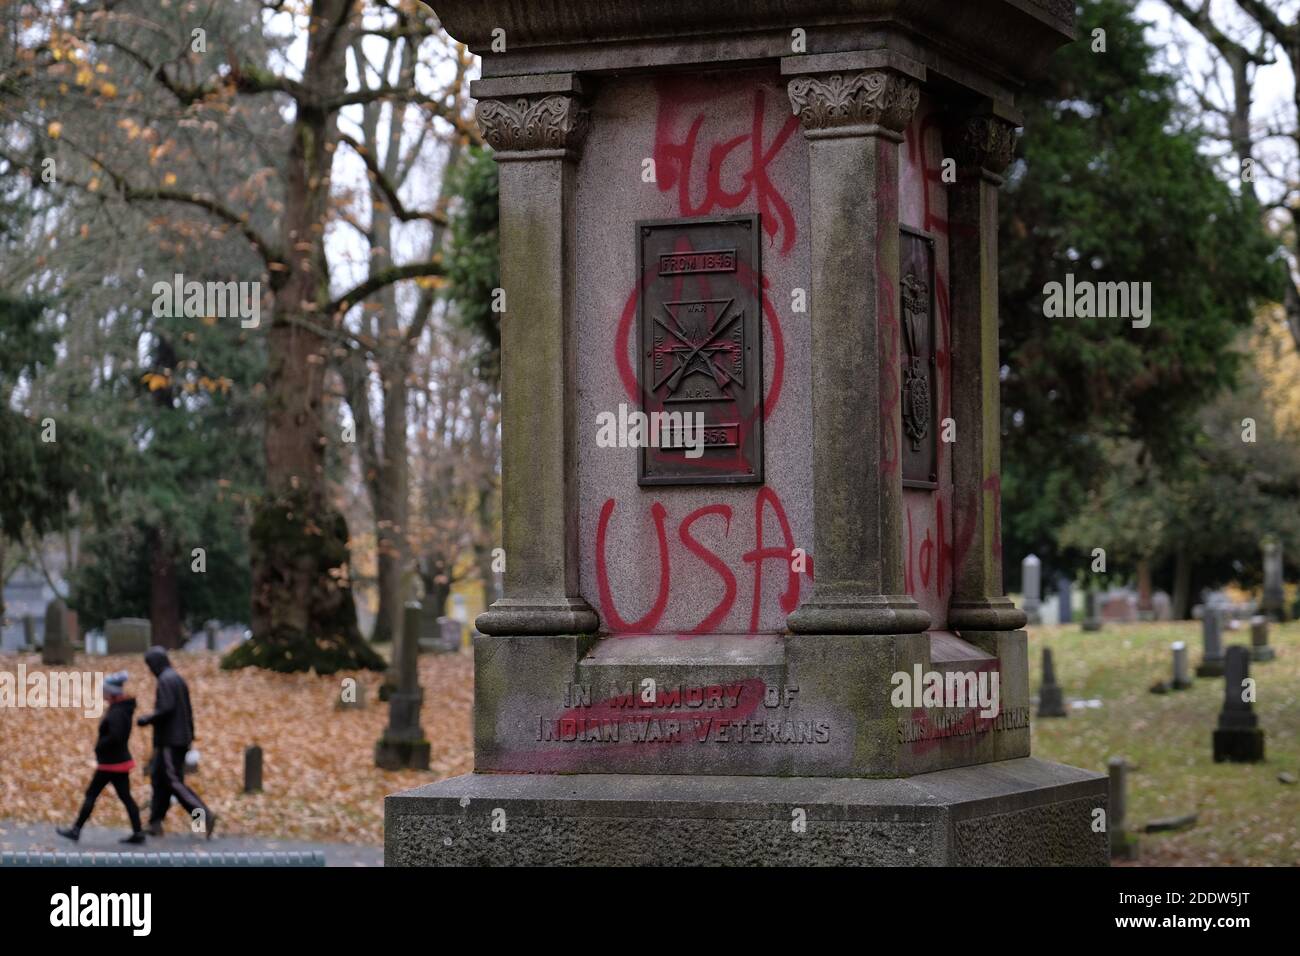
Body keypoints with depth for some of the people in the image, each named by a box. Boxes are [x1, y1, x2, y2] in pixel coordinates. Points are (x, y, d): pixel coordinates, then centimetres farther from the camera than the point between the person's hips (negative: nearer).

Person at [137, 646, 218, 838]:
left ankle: (205, 815, -21)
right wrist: (190, 735, 20)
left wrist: (147, 720, -11)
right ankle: (155, 824, 16)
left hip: (169, 741, -10)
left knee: (174, 782, -10)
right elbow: (188, 711, 17)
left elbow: (167, 708, -24)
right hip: (181, 738, 10)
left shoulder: (165, 680, -14)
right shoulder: (178, 679, 15)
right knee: (160, 779, 14)